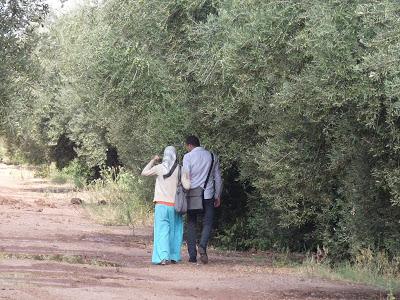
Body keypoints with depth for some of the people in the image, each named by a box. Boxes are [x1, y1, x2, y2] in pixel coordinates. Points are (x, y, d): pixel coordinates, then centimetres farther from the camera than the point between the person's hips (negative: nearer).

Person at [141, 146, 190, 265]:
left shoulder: (159, 168, -2)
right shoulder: (180, 169, -3)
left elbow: (144, 172, 12)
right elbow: (187, 186, -7)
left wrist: (153, 161, 19)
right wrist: (187, 175, 10)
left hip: (161, 205, -1)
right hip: (174, 205, 1)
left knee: (162, 231, -3)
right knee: (175, 231, 13)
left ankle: (163, 257, -16)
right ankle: (174, 256, 15)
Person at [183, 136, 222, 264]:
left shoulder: (188, 157, -1)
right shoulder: (212, 156, 9)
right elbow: (218, 178, 13)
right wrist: (217, 195, 20)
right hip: (208, 195, 1)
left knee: (191, 225, 6)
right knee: (208, 223, 4)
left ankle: (192, 255, 3)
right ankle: (203, 245, -22)